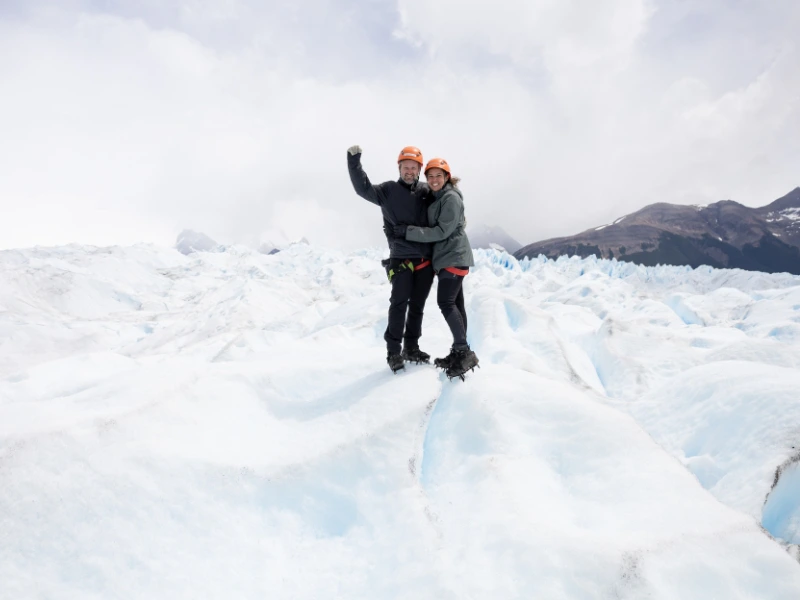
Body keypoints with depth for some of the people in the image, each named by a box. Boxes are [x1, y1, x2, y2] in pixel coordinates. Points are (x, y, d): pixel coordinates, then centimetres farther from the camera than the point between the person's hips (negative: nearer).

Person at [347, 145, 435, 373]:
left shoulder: (426, 191, 8)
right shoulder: (388, 190, 0)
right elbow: (363, 188, -12)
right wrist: (354, 161, -21)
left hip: (426, 259, 4)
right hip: (401, 258, -3)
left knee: (417, 305, 11)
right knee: (399, 303, -7)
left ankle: (411, 348, 23)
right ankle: (394, 351, 1)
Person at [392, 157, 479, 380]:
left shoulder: (451, 198, -11)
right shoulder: (436, 198, 18)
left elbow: (442, 231, -18)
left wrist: (409, 231, -19)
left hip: (454, 257, -9)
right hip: (446, 257, 9)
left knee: (446, 303, -17)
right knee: (455, 303, 8)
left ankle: (464, 353, -16)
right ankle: (459, 353, 11)